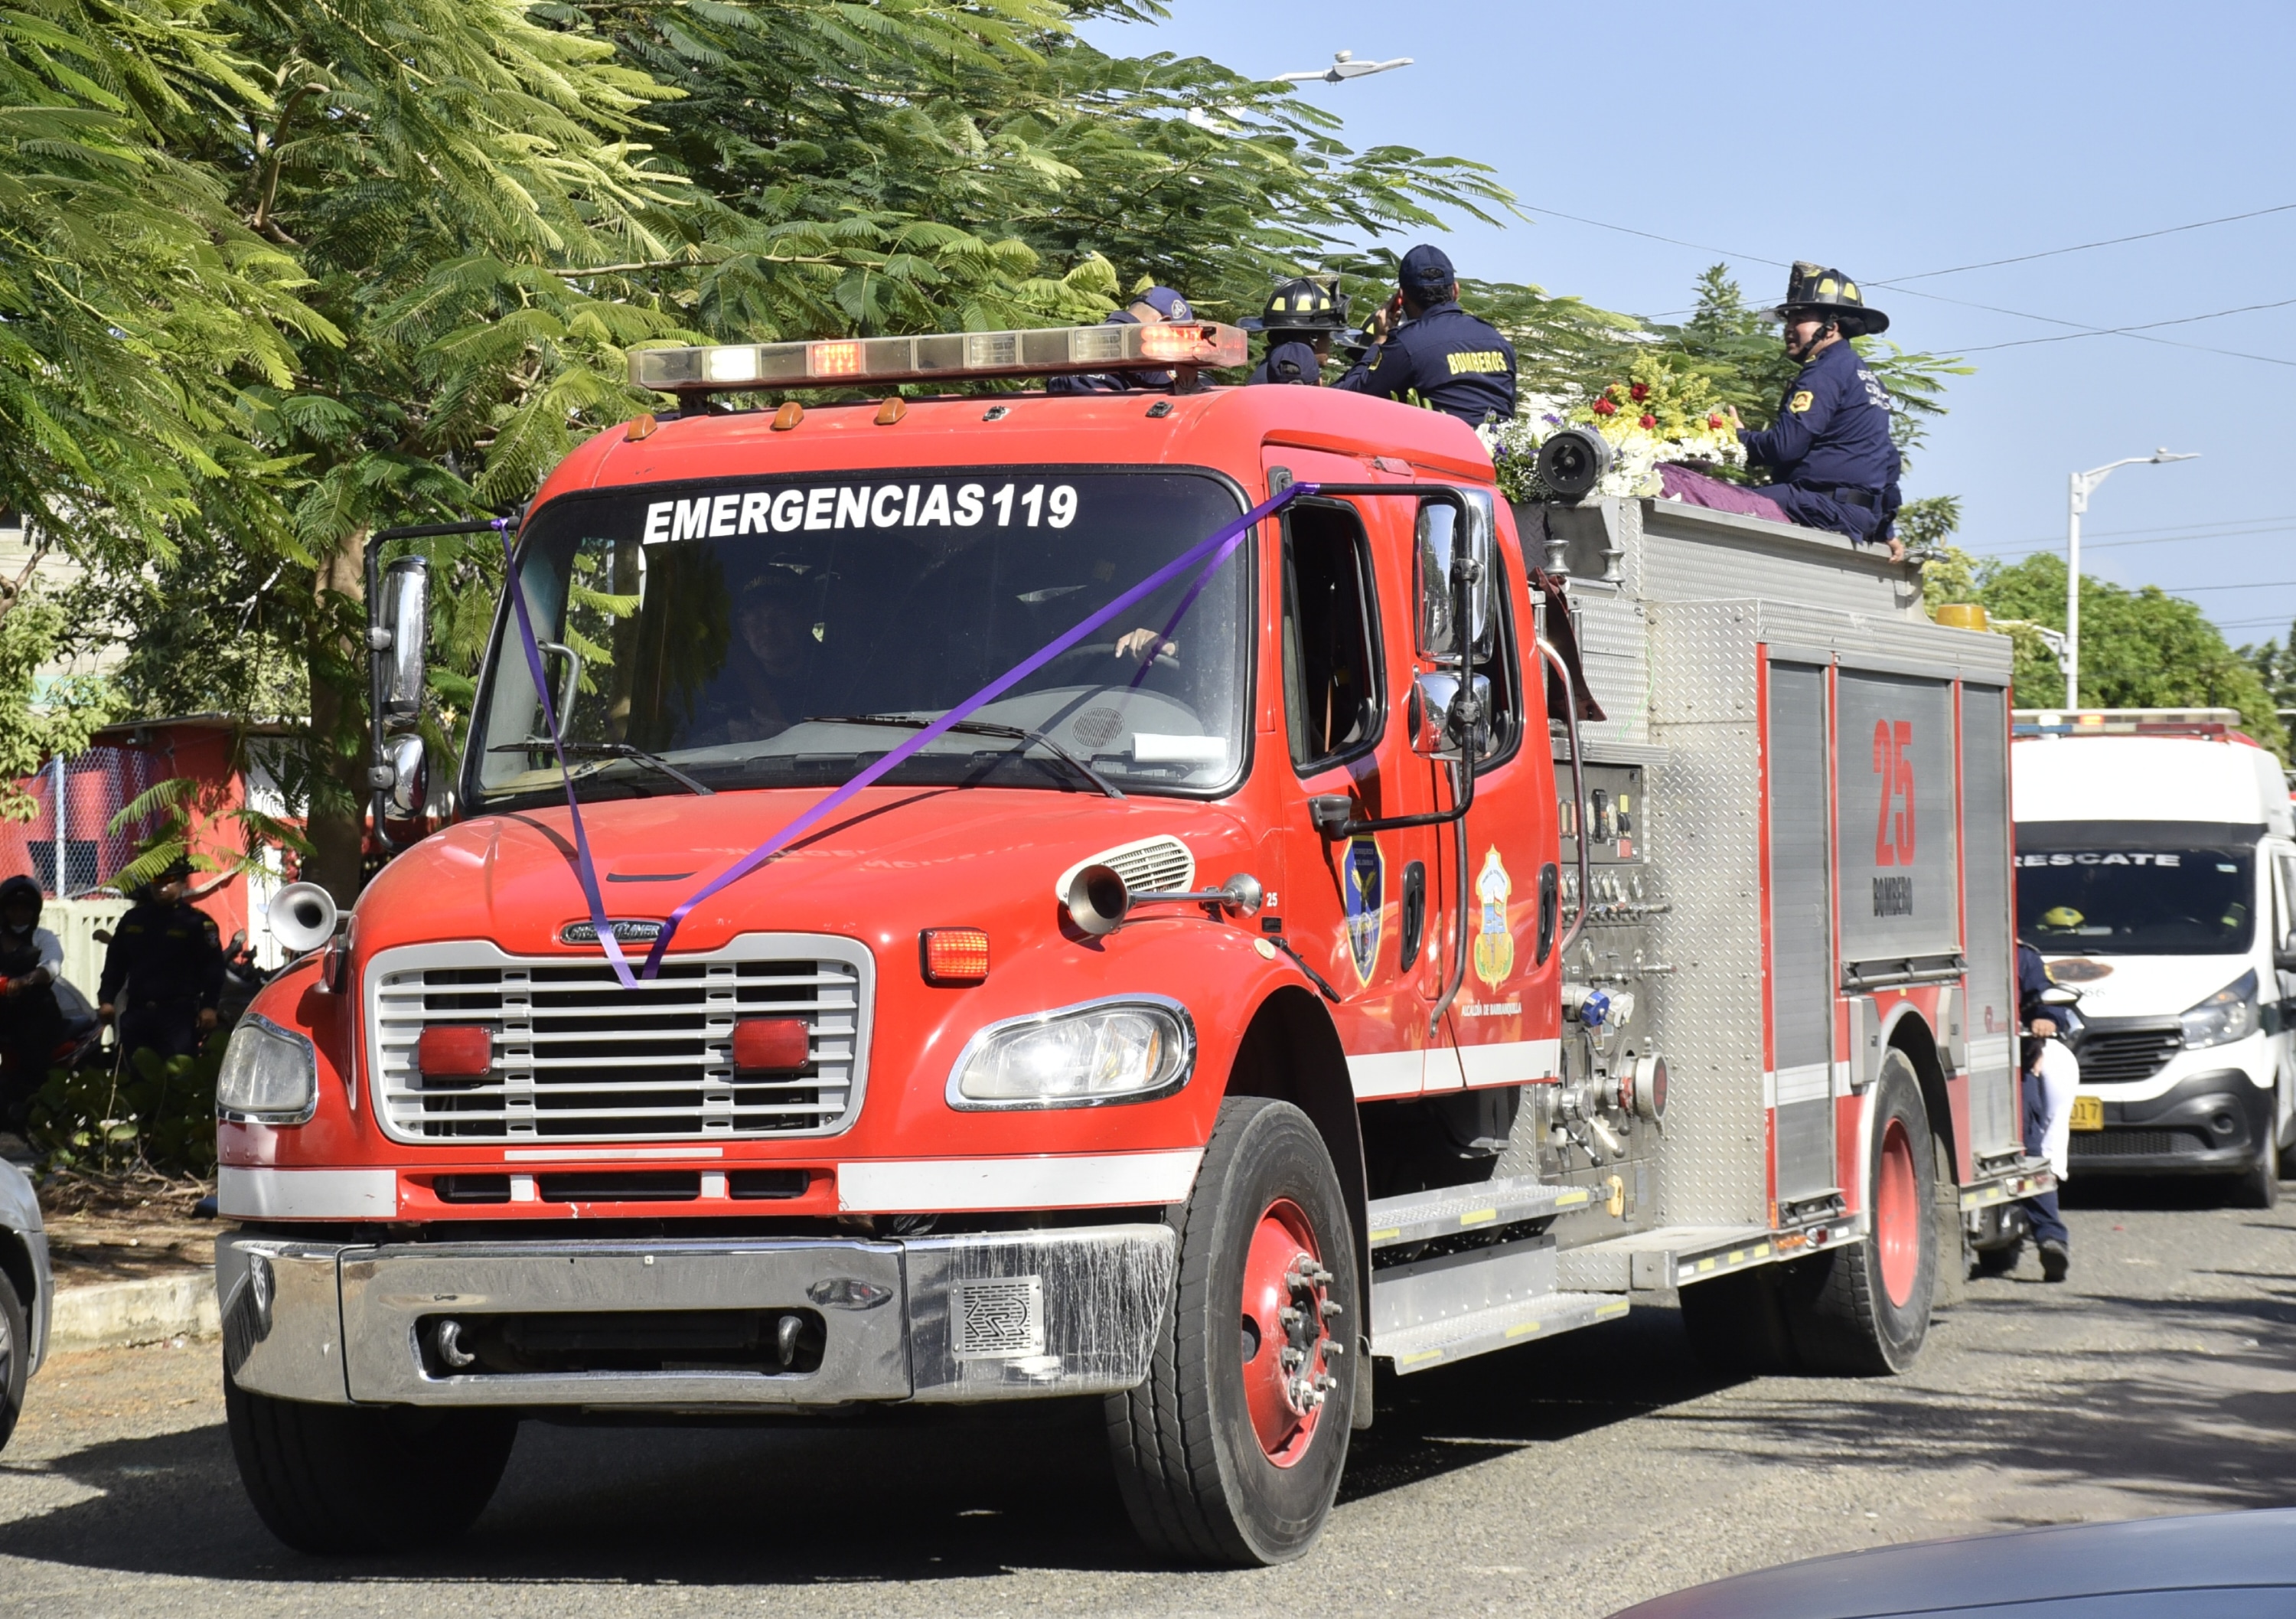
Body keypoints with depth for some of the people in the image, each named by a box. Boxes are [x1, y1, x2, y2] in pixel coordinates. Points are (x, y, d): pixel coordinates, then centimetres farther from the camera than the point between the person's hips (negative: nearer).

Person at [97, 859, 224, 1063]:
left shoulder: (197, 922, 0)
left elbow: (213, 968, -4)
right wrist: (106, 999, 8)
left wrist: (208, 1006, -14)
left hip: (178, 1013, -5)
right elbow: (115, 964, 19)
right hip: (137, 1012, 5)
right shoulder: (133, 919, 16)